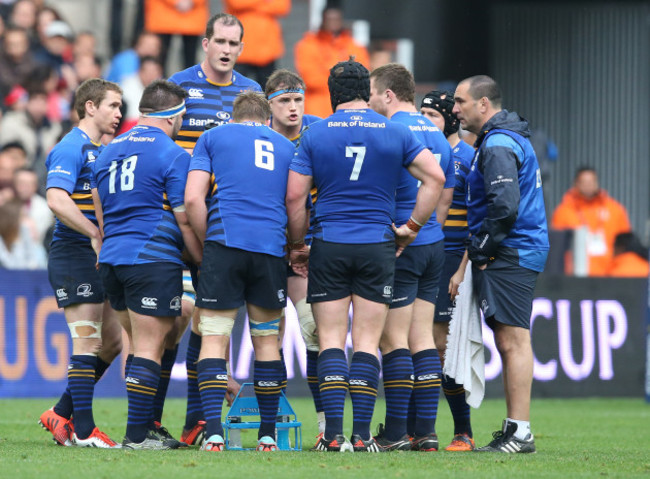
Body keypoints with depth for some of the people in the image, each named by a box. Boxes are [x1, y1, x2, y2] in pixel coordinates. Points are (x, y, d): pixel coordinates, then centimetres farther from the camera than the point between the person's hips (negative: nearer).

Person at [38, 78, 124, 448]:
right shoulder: (71, 149, -11)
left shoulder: (102, 151, 19)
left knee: (112, 342, 10)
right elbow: (57, 200, -24)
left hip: (99, 257, 9)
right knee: (89, 342, -9)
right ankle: (83, 429, -6)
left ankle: (62, 414, 17)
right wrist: (97, 235, -25)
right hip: (74, 253, -9)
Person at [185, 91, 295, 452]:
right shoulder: (286, 147, 21)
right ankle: (267, 435, 14)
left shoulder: (212, 138, 13)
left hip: (225, 243, -2)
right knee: (267, 341, 13)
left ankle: (213, 433, -13)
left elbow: (193, 198, 1)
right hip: (271, 247, 2)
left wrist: (206, 242, 11)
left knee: (214, 338, -1)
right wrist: (296, 250, 30)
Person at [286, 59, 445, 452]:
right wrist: (412, 227, 5)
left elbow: (295, 196, -2)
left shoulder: (316, 134, 0)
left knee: (331, 340, 3)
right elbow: (435, 177, -2)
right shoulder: (396, 133, 2)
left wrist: (297, 245, 10)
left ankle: (334, 434, -5)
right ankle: (361, 435, -2)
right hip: (378, 246, 0)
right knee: (367, 342, 3)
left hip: (328, 246, 0)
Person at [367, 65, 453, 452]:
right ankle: (425, 431, 7)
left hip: (398, 247, -8)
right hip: (433, 245, 8)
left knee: (394, 340, -4)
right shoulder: (437, 135, 14)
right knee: (423, 339, 8)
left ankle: (396, 433, -4)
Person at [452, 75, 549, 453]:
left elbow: (505, 206, -24)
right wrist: (481, 251, 19)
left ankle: (519, 432, -12)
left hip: (510, 254, -11)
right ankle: (516, 430, 12)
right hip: (523, 252, 11)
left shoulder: (498, 145, -14)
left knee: (512, 341, -11)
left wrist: (481, 251, -14)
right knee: (511, 342, 10)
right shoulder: (510, 138, 20)